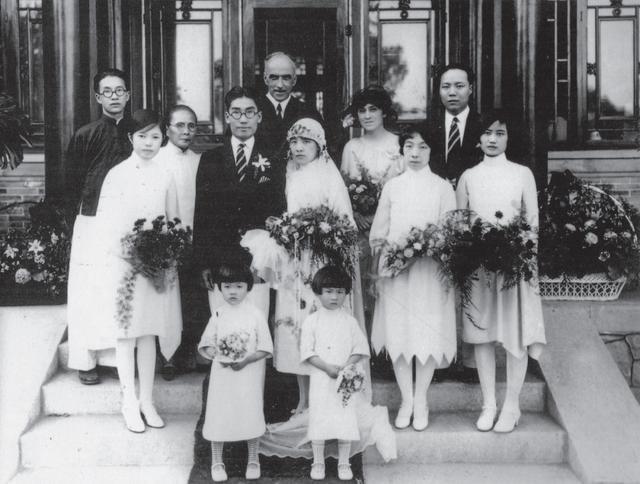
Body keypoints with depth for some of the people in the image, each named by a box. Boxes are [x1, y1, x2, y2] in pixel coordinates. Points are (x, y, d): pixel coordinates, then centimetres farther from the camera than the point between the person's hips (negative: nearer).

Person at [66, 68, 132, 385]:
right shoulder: (85, 136, -1)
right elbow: (71, 183, 5)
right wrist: (82, 213, 5)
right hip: (92, 224, -2)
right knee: (89, 291, 0)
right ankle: (85, 361, 8)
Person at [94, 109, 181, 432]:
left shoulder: (166, 178, 5)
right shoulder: (117, 174, -2)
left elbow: (174, 224, 8)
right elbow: (103, 225, -5)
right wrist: (128, 254, -15)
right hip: (123, 264, -2)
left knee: (149, 333, 7)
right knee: (125, 334, 2)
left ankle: (147, 401, 16)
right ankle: (130, 403, 11)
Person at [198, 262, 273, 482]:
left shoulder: (256, 314, -5)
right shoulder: (218, 315, 1)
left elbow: (265, 349, -6)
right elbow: (206, 345, 2)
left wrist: (245, 361, -19)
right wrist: (218, 356, -17)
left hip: (249, 374, -1)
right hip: (222, 374, 1)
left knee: (251, 416, 6)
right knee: (219, 416, 4)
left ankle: (253, 460, 26)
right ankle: (216, 462, 21)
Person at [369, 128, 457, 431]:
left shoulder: (442, 187, 6)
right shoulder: (392, 187, 11)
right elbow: (378, 232, 11)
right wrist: (386, 244, -7)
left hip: (429, 269, -2)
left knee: (428, 334, -2)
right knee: (398, 334, 1)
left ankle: (421, 401, 10)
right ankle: (406, 400, 12)